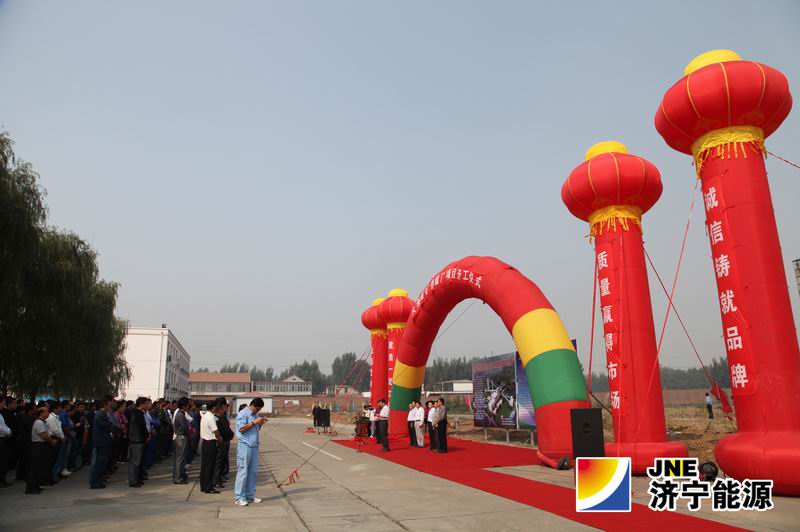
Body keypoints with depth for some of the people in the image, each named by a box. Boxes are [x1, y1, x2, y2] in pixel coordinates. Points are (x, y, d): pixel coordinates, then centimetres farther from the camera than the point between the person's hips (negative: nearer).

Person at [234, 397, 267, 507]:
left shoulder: (255, 415, 16)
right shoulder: (243, 414, -9)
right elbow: (242, 428, -19)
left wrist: (260, 423, 6)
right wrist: (254, 422, -18)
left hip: (254, 446, 8)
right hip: (245, 446, -8)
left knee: (253, 471, 10)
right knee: (243, 472, -5)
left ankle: (250, 495, 18)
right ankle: (239, 498, 0)